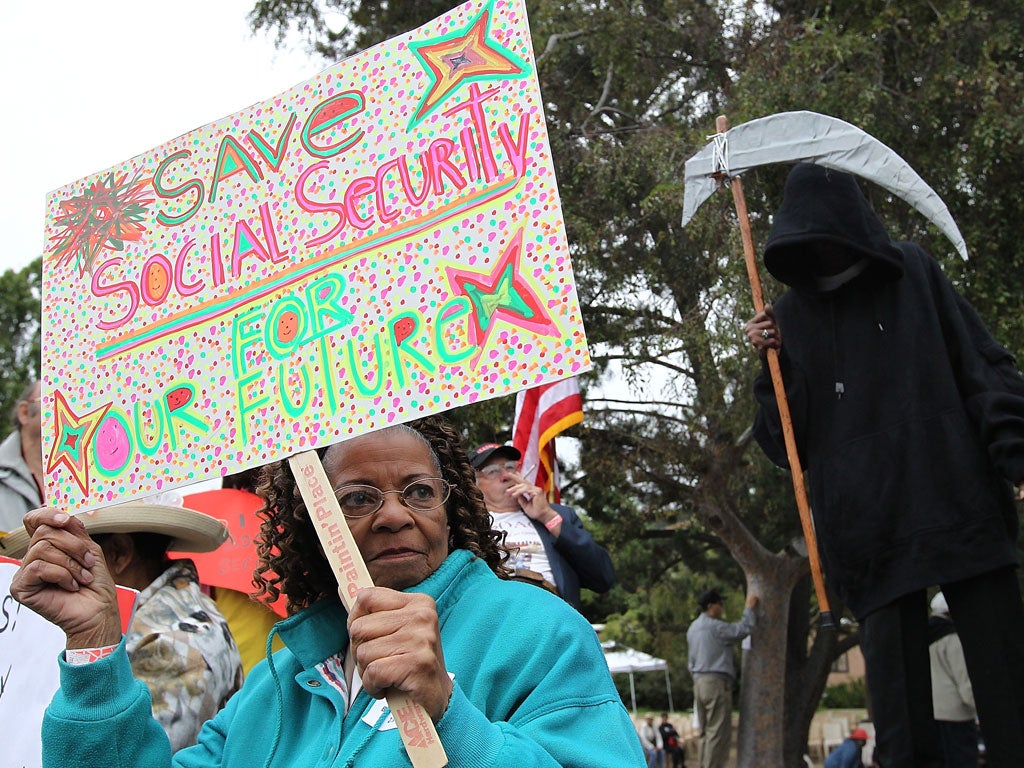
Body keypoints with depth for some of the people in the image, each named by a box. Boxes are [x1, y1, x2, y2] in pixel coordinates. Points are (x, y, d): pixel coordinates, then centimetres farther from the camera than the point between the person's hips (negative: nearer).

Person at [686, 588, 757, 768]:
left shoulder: (693, 628, 18)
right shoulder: (715, 627, -12)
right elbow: (743, 629, -16)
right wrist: (749, 607, -3)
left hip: (699, 681, 9)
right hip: (717, 682, -9)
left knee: (706, 731, 11)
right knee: (718, 732, -8)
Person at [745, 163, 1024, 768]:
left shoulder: (914, 273, 13)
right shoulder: (791, 318, 14)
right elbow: (786, 444, 12)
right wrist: (773, 364, -4)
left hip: (960, 505, 0)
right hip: (870, 528, 1)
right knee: (900, 712, -2)